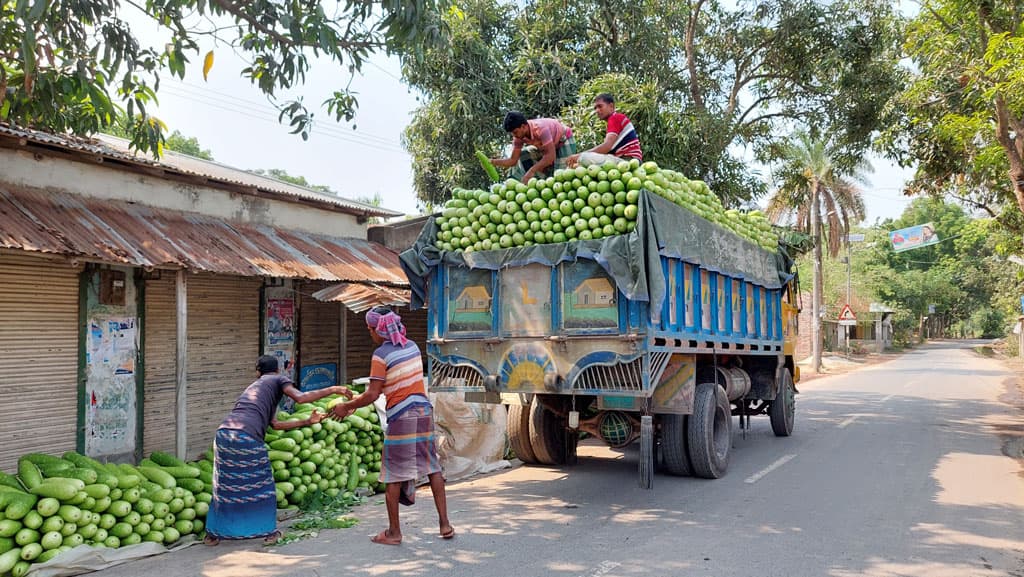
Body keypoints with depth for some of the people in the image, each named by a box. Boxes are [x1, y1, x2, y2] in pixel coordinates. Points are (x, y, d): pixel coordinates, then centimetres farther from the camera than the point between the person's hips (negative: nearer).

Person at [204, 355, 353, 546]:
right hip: (247, 437, -6)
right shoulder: (278, 380, 15)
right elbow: (300, 397, -6)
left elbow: (275, 424, 30)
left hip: (224, 432, 6)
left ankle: (212, 533, 24)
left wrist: (308, 421, 34)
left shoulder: (253, 387, 35)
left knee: (225, 486, 20)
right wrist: (333, 390, -2)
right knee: (261, 485, 10)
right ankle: (269, 532, 16)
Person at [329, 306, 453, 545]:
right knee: (433, 467, 13)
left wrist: (347, 407, 1)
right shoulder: (412, 346, 8)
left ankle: (394, 532, 12)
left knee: (392, 476, 5)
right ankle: (445, 524, 16)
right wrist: (357, 402, 20)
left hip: (401, 418, -6)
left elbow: (372, 395, -14)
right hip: (424, 412, 7)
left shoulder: (381, 354, -12)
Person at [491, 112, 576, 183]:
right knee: (522, 156, -8)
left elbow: (551, 156, -42)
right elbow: (513, 160, -14)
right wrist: (492, 162, -28)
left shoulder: (540, 129, -39)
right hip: (549, 145, 7)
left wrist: (532, 171, -46)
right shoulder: (519, 136, -17)